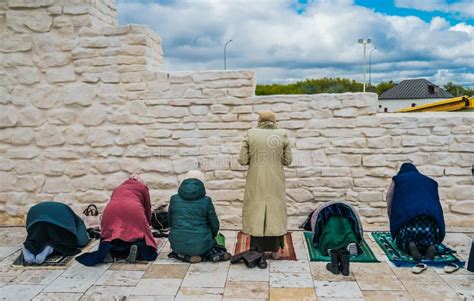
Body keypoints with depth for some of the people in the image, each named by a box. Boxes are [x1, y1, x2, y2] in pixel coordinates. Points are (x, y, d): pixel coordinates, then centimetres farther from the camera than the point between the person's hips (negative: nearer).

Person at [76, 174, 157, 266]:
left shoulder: (117, 188, 37)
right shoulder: (142, 187, 29)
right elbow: (147, 209, 30)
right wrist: (146, 226, 47)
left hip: (111, 212, 3)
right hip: (133, 211, -2)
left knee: (110, 238, 18)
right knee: (140, 238, 10)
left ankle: (109, 250, -14)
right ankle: (137, 246, -21)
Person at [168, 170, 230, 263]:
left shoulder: (174, 199, -1)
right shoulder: (206, 201, -7)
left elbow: (170, 222, 11)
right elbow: (214, 225, 1)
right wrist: (210, 237, 22)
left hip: (178, 244, 2)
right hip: (200, 245, -1)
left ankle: (182, 255, 6)